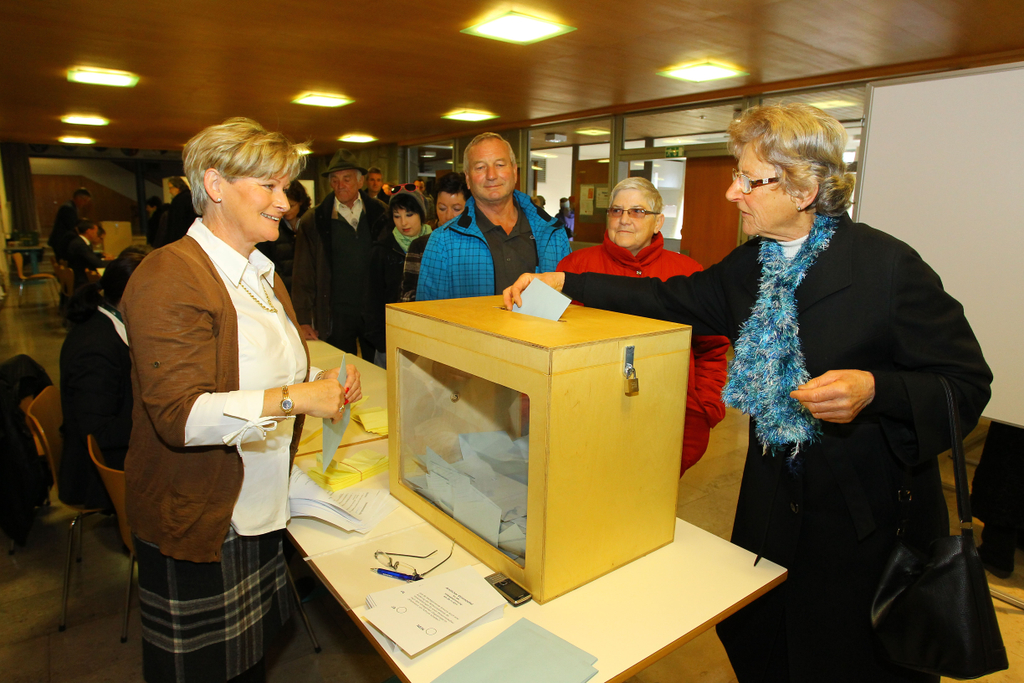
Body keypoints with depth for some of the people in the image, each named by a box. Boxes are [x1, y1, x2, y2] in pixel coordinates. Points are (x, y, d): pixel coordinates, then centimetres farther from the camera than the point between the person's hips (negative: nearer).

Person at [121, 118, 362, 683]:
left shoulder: (260, 272, 10)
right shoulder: (169, 277, -18)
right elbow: (178, 414, -25)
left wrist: (324, 382, 1)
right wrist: (292, 399, -31)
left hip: (260, 506, 7)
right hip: (196, 524, -7)